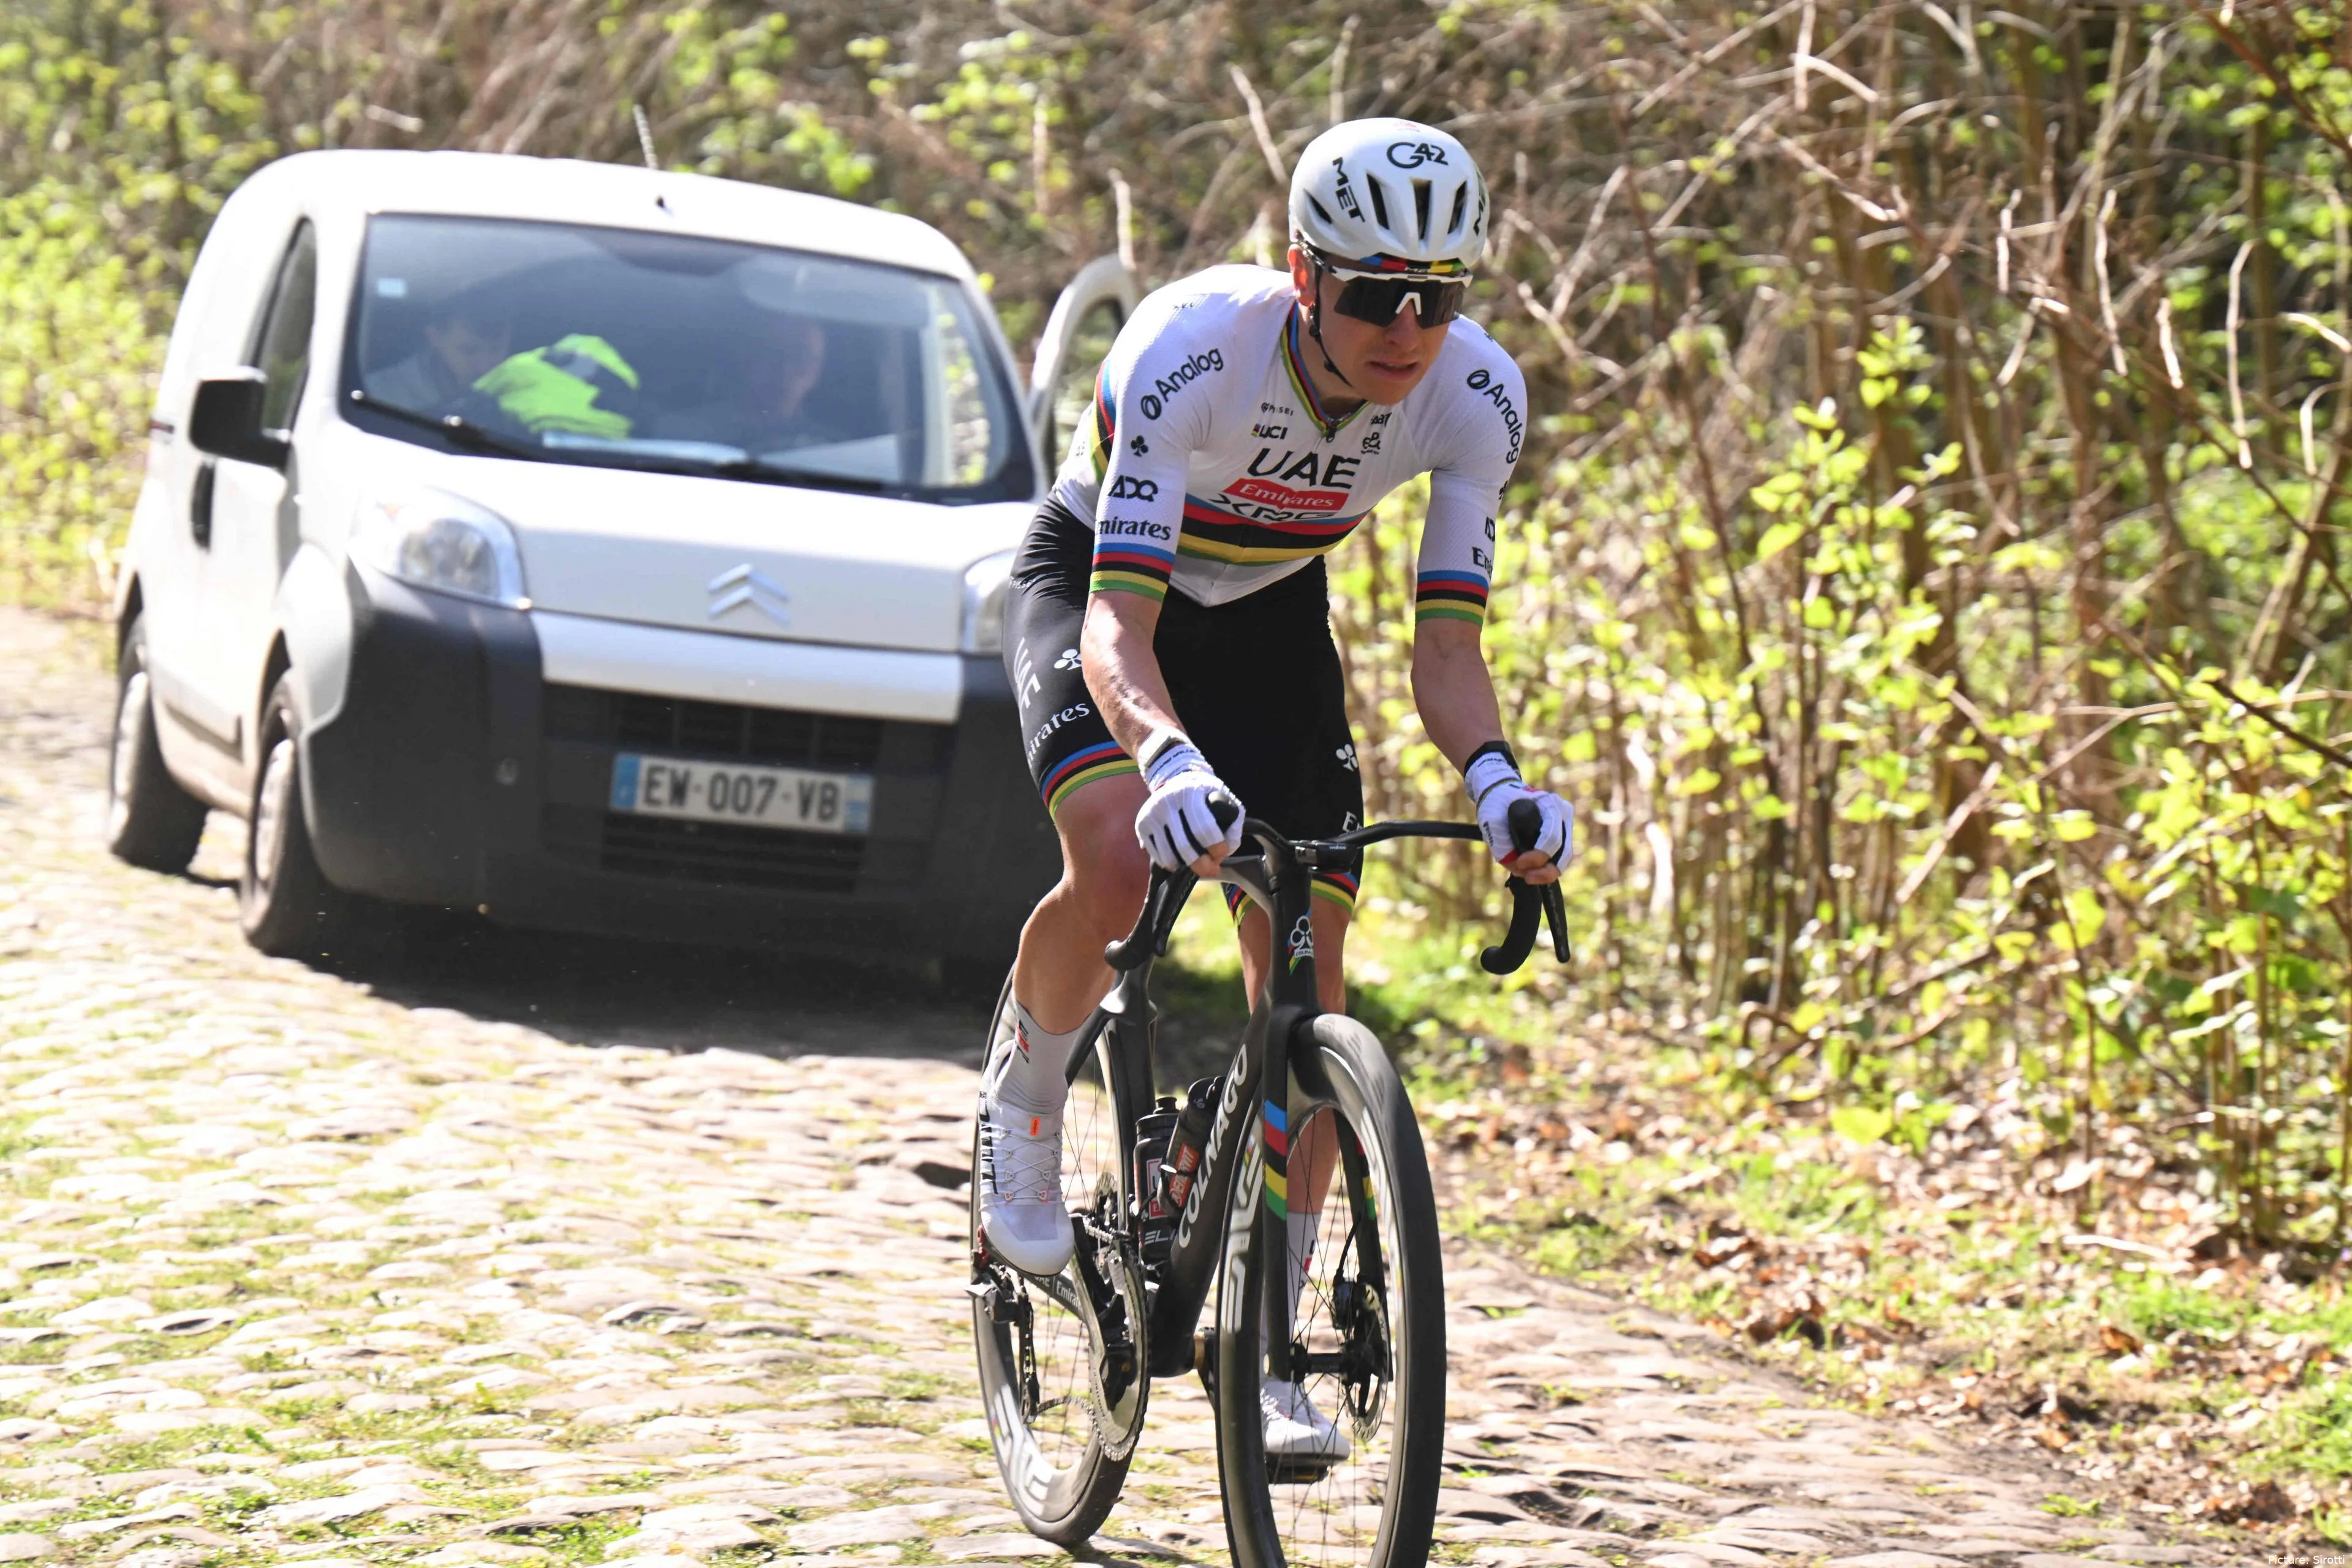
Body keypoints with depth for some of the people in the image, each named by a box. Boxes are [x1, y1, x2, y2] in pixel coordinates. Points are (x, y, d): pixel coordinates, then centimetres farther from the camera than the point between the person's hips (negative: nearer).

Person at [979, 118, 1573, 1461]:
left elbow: (1447, 643, -24)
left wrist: (1494, 775, -46)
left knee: (1307, 967, -6)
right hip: (1094, 580, -4)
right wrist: (1167, 757, -62)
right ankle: (1025, 1100, 1)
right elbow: (1119, 620, -42)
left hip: (1269, 607, 4)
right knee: (1119, 865, -31)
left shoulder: (1476, 397, -26)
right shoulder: (1193, 349, -37)